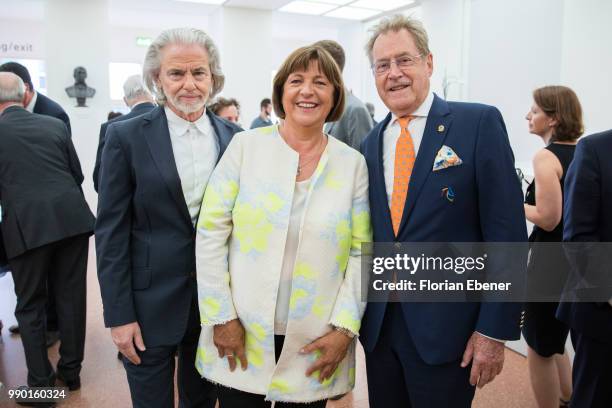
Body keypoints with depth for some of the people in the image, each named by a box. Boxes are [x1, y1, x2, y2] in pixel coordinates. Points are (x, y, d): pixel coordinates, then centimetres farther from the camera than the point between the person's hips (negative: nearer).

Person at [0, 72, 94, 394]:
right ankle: (71, 371, 27)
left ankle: (40, 382, 19)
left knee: (30, 306, 12)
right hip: (72, 219, 3)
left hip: (27, 226, -3)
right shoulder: (55, 124, 10)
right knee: (71, 298, 13)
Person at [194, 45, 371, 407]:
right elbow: (210, 234, -4)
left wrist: (345, 328, -6)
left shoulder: (353, 163, 0)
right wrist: (221, 317, -7)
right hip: (241, 333, 0)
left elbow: (361, 253, 0)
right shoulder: (246, 146, -4)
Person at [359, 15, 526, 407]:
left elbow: (507, 232, -11)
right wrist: (357, 312, 7)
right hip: (379, 324, 5)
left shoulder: (480, 123, -8)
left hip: (446, 326, -4)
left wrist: (495, 330, -13)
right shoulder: (371, 143, 8)